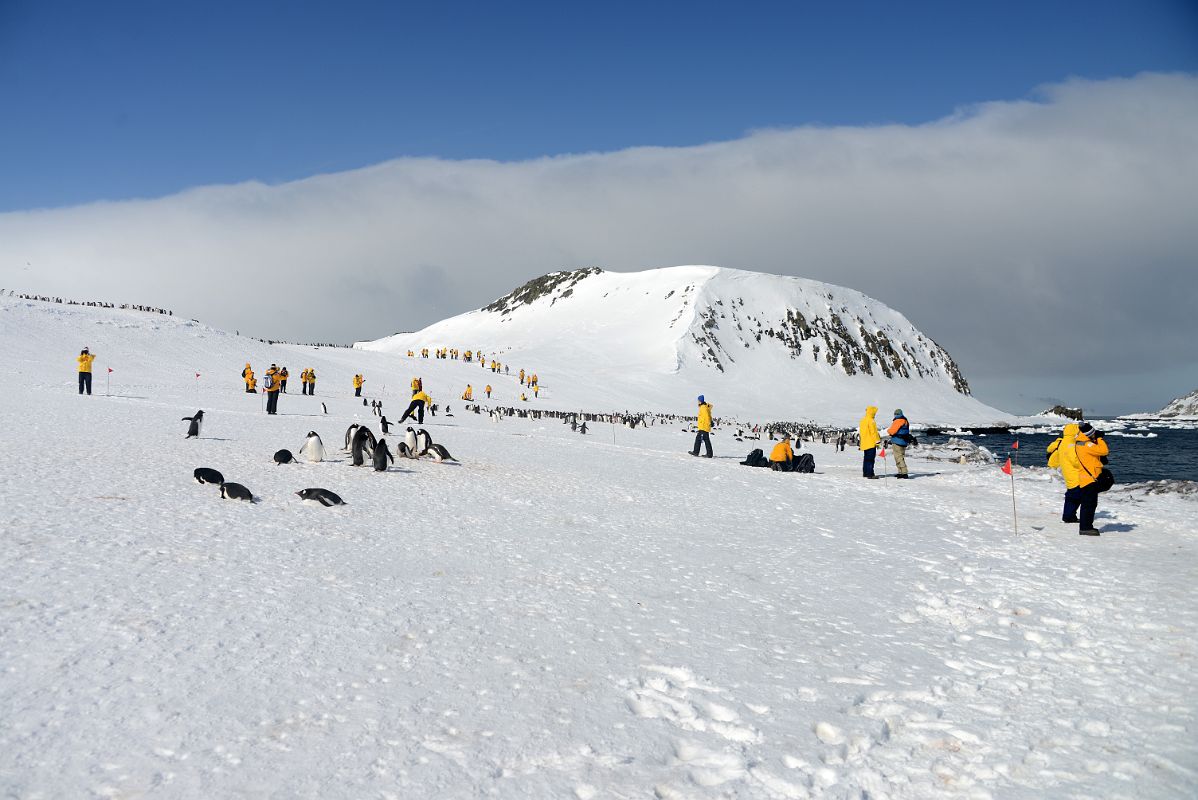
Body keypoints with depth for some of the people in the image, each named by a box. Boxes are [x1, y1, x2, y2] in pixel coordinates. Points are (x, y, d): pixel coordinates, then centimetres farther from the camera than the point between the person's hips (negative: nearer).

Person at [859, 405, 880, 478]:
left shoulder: (862, 420, 13)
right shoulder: (871, 421, -14)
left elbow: (859, 432, 18)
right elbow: (874, 432, -16)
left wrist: (859, 443, 23)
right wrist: (877, 441, -10)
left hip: (864, 443, 9)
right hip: (871, 443, -9)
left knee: (866, 458, 16)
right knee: (870, 459, -9)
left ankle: (865, 472, 21)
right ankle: (870, 474, -12)